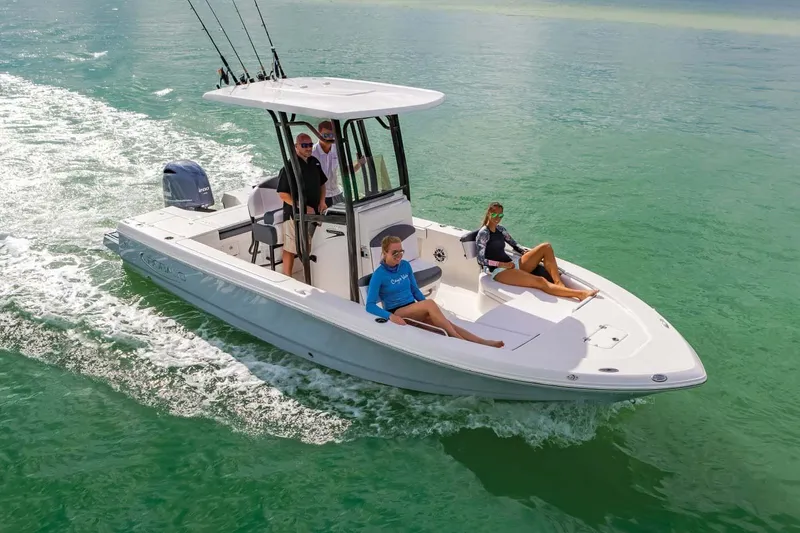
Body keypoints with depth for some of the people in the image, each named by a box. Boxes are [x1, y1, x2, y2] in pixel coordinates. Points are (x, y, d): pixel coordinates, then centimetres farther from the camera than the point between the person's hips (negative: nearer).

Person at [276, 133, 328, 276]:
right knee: (290, 249, -4)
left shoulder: (314, 162, 7)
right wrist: (303, 207, -24)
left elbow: (322, 183, 21)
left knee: (307, 247, 21)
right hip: (295, 214, -8)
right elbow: (283, 194, -20)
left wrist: (322, 201, 4)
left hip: (312, 213, 8)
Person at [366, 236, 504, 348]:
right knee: (430, 303, -32)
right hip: (397, 313, -5)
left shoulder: (405, 265, 5)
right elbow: (370, 305, -14)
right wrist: (390, 316, -30)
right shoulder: (379, 274, -11)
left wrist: (430, 310, 0)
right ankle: (460, 340, -31)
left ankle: (482, 343, -34)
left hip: (414, 309, 5)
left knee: (447, 323, -23)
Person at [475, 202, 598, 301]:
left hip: (511, 264, 9)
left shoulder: (500, 230, 16)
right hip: (499, 272, -9)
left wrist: (526, 252, 5)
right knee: (540, 281, -29)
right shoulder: (483, 233, -7)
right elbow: (481, 260, -14)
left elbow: (515, 246, 25)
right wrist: (502, 264, -18)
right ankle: (580, 294, -35)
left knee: (546, 247, -6)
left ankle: (559, 283, -20)